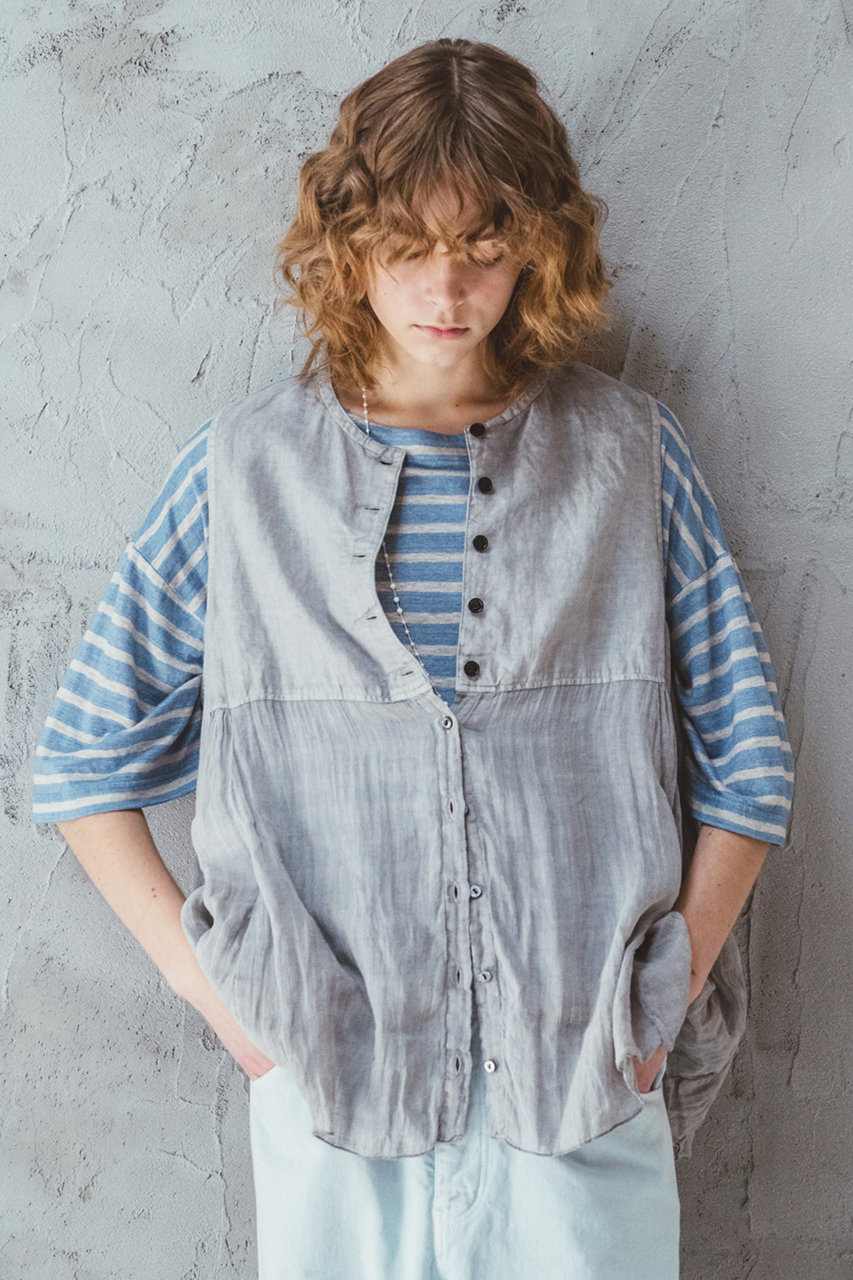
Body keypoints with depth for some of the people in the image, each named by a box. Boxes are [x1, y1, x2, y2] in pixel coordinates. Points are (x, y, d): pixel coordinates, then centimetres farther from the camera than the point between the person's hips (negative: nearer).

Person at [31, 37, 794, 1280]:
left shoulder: (632, 454, 2)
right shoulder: (243, 469, 0)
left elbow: (745, 757, 5)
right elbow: (83, 761, 4)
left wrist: (668, 993, -2)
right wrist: (213, 989, -3)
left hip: (584, 1078, 1)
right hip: (334, 1075, 0)